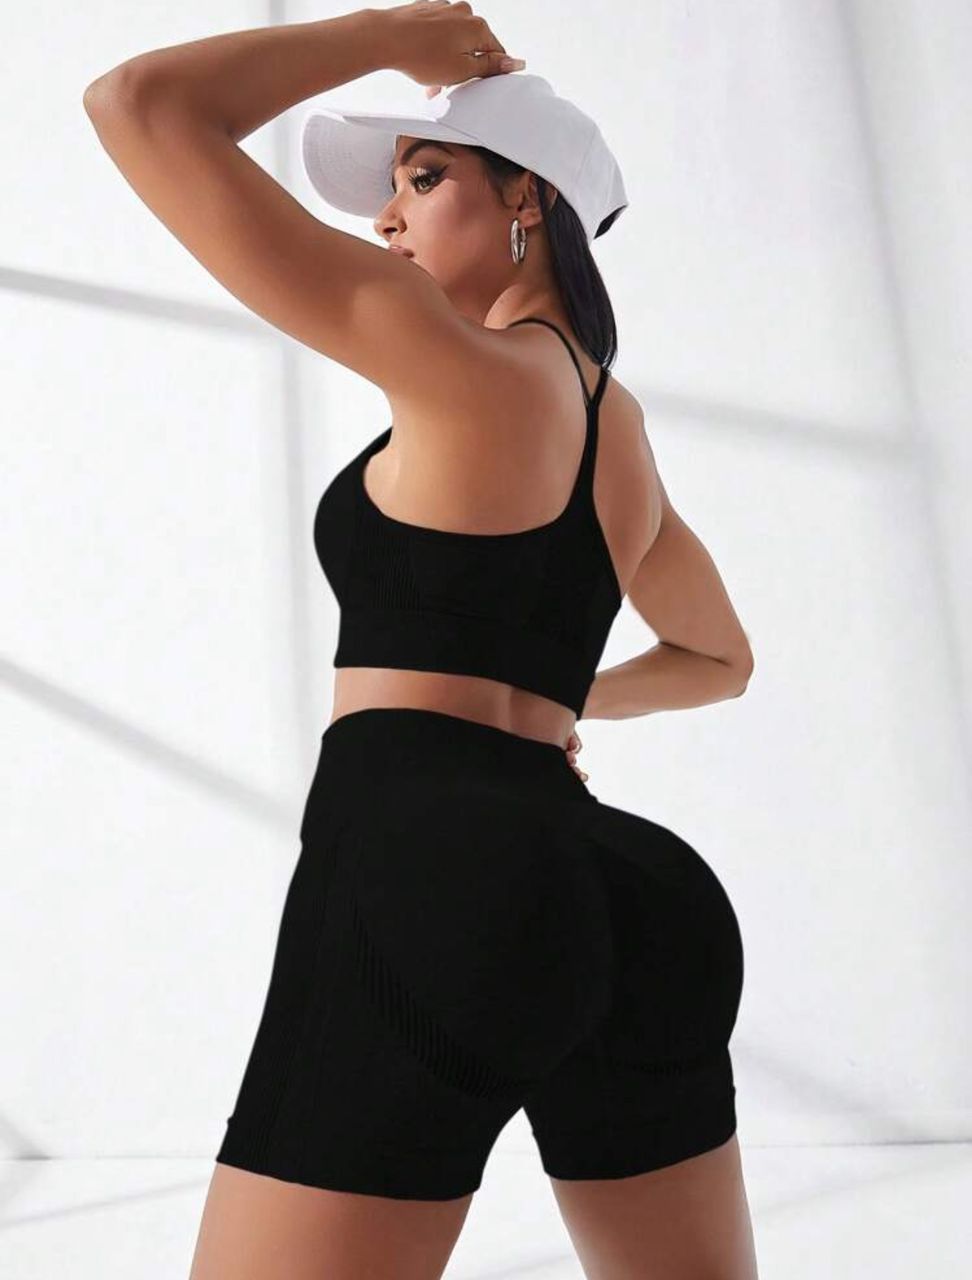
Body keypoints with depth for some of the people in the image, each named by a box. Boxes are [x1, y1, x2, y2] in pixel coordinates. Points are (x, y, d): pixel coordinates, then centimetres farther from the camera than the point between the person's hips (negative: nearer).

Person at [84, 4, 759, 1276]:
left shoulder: (460, 363, -3)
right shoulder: (620, 432, 20)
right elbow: (719, 658, 35)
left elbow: (139, 106, -3)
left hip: (421, 890, -8)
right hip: (597, 908, 9)